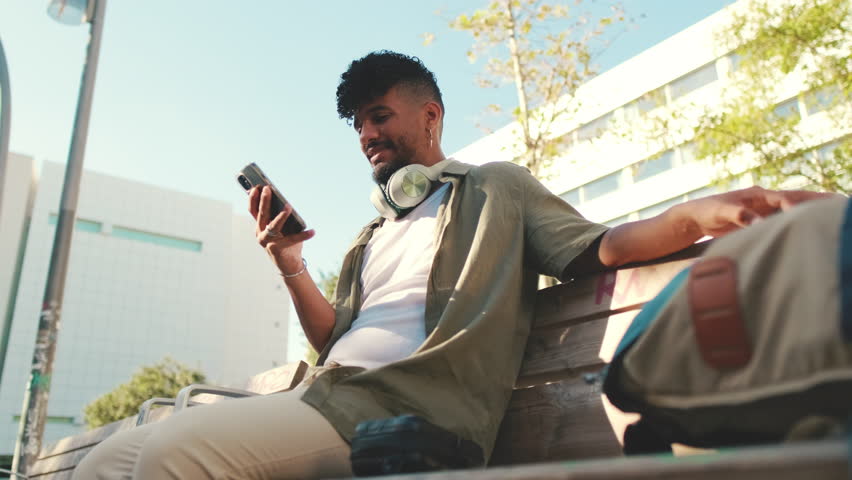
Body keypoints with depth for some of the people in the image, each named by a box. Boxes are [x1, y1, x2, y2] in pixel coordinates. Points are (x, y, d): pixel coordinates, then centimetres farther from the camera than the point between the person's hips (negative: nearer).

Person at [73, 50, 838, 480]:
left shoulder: (497, 189, 15)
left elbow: (592, 250, 2)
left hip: (395, 414, -7)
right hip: (324, 397, 8)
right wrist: (290, 264, 11)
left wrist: (696, 215, -17)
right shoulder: (372, 237, 32)